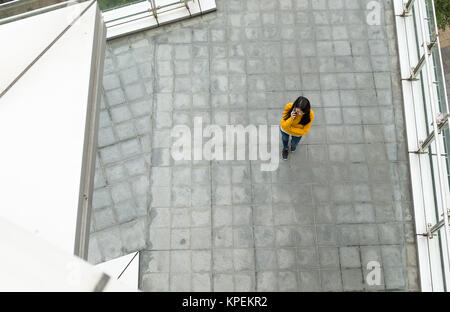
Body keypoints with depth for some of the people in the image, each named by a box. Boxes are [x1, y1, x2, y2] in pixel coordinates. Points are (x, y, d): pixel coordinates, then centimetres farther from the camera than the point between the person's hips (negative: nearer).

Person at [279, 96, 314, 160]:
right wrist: (291, 119, -50)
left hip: (297, 133, 0)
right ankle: (285, 148, 70)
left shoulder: (310, 115, -39)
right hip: (285, 130, 0)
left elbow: (304, 131, -26)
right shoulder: (289, 107, -39)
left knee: (294, 143, 32)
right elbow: (283, 124, -31)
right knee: (285, 139, 34)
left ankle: (293, 145, 71)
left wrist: (290, 129, -28)